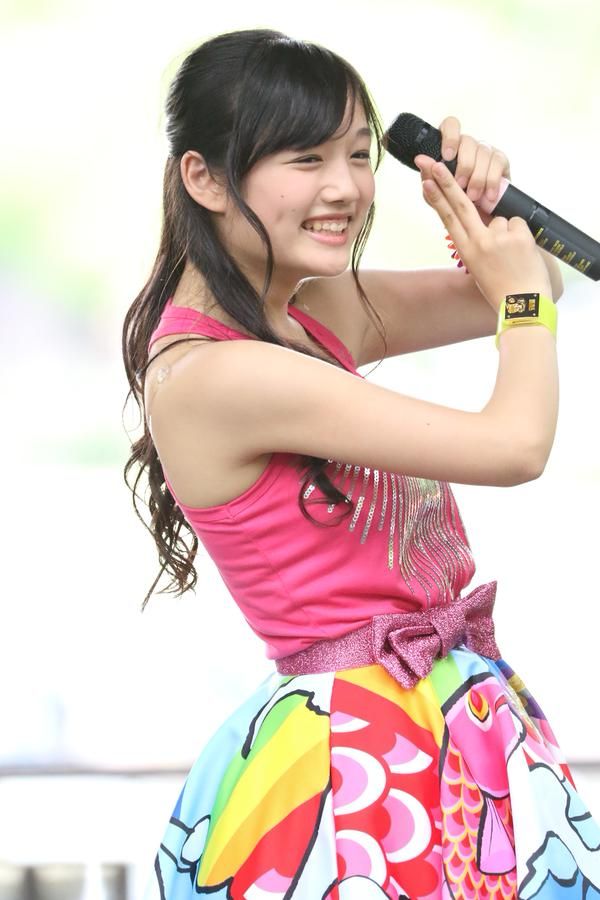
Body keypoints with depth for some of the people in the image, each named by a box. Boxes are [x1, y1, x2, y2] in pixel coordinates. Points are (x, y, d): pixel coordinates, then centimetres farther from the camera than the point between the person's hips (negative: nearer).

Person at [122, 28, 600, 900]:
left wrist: (481, 207, -2)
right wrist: (523, 293, -4)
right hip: (364, 751, -9)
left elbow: (514, 301, 18)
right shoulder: (211, 374, -22)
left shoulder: (316, 313, 4)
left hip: (455, 721, 9)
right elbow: (514, 446, -21)